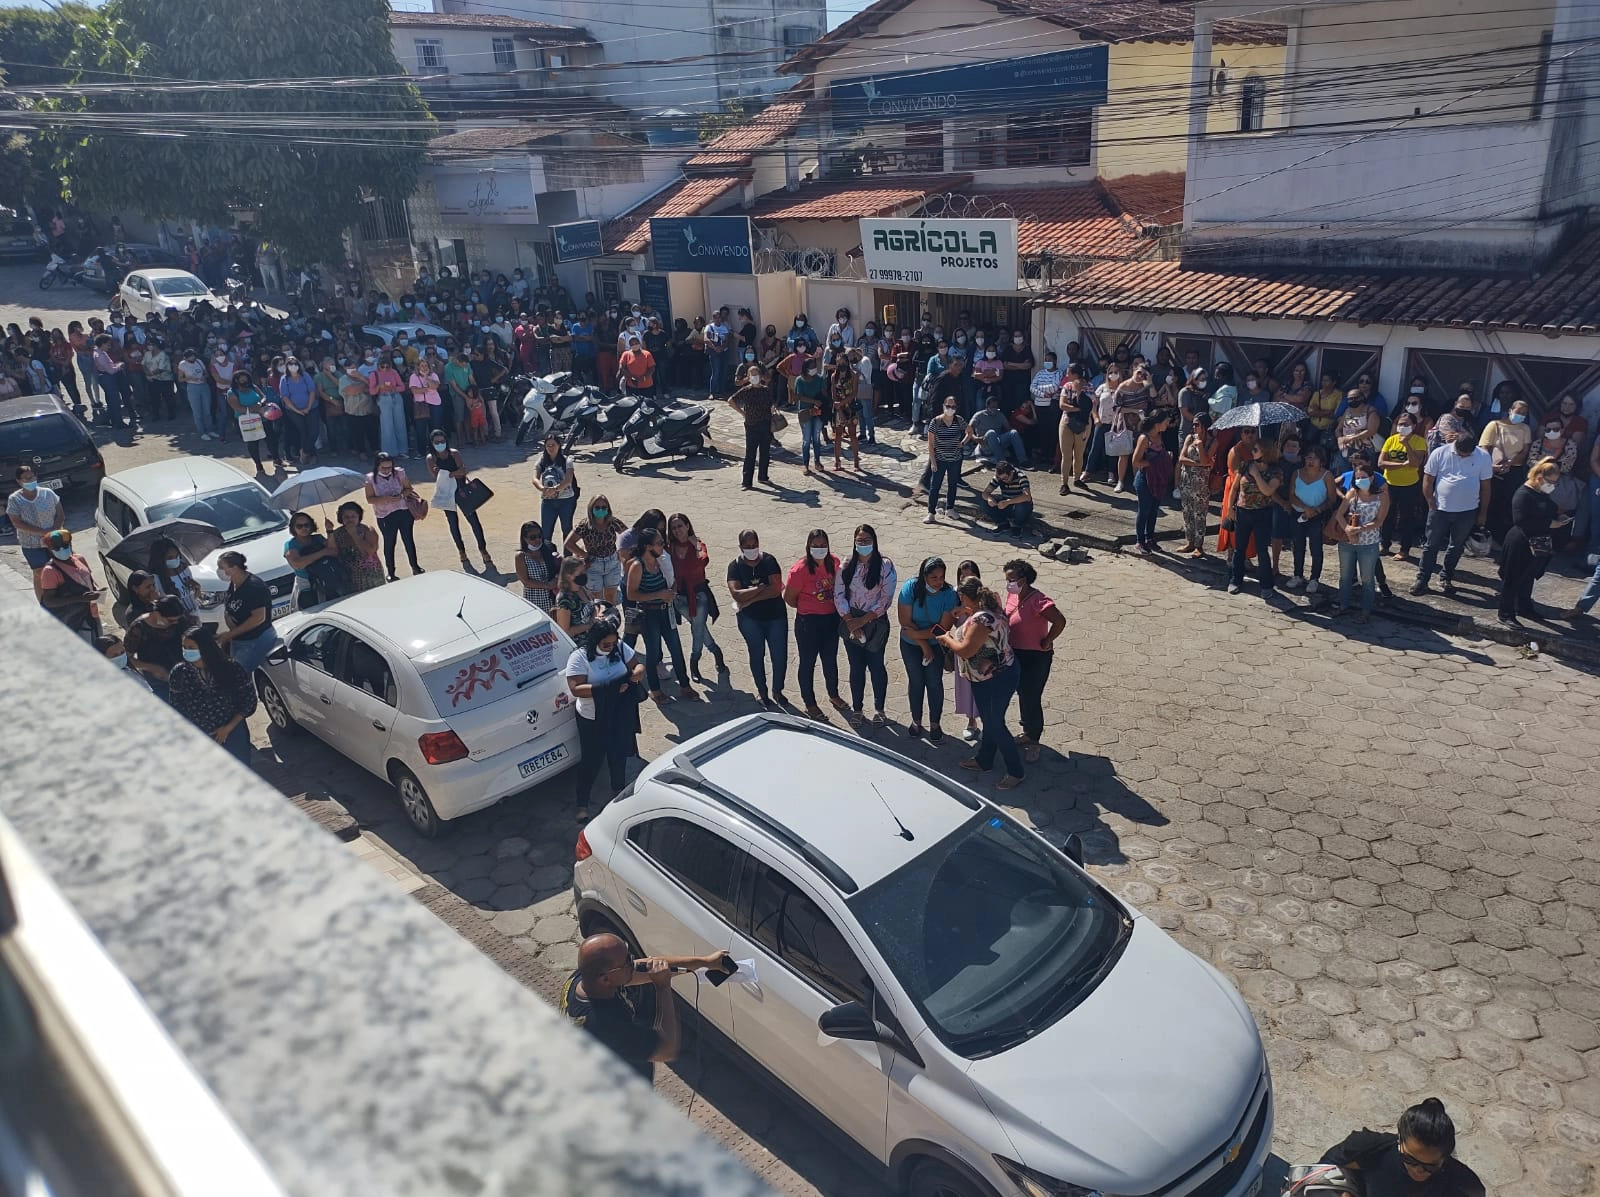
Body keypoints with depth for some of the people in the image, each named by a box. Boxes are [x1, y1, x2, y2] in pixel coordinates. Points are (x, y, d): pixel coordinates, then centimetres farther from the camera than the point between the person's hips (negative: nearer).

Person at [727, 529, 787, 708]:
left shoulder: (769, 561, -7)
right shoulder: (735, 566, -6)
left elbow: (776, 589, -19)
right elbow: (736, 594, -19)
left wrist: (750, 597, -18)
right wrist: (763, 588, -20)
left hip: (776, 616, 0)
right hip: (750, 619, 0)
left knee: (780, 656, 3)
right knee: (757, 655, 12)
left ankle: (777, 691, 26)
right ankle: (762, 692, 31)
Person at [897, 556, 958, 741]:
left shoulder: (949, 593, -23)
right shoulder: (910, 587, -24)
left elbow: (943, 627, -20)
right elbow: (905, 622, -20)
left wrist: (917, 633, -24)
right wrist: (924, 645, -17)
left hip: (935, 644, 0)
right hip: (910, 644, 0)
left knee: (934, 683, 6)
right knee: (916, 681, 11)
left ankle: (935, 724, 23)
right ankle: (916, 721, 29)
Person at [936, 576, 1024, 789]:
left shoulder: (981, 620, -28)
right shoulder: (992, 608, 3)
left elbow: (965, 650, -26)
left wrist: (946, 639, -9)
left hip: (999, 678, -10)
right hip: (985, 678, 10)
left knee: (995, 724, -1)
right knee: (989, 721, 21)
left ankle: (1015, 773, 10)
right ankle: (984, 761, 37)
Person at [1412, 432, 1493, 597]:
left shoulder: (1483, 457, -5)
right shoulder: (1439, 453, -9)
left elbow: (1485, 486, 2)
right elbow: (1428, 480, -3)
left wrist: (1483, 512, 5)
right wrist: (1432, 505, -6)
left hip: (1467, 512, 1)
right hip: (1440, 509, -1)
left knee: (1457, 547, 13)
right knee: (1431, 545, 4)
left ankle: (1446, 577, 27)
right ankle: (1422, 579, 11)